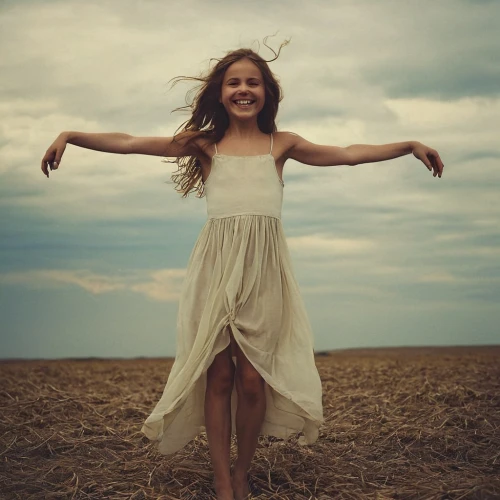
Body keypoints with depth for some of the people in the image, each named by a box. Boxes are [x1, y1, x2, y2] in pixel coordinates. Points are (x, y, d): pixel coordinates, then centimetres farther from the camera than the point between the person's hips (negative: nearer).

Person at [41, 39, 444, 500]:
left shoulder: (280, 144, 10)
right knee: (218, 375, 1)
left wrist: (410, 144, 7)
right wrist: (70, 136, -1)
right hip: (216, 265, 0)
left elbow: (350, 154, 11)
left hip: (263, 267, 0)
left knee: (252, 377, -2)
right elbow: (129, 144, 6)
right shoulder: (205, 145, 8)